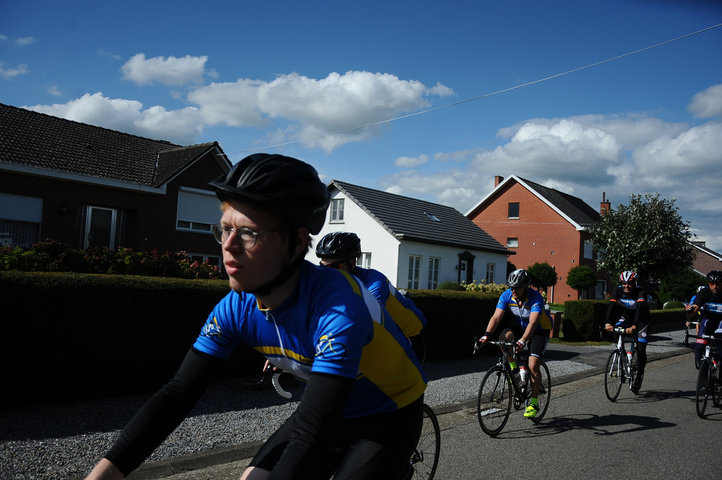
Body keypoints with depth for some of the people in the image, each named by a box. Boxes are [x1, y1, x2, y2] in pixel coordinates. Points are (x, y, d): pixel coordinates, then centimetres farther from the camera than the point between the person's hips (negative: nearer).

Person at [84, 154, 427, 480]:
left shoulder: (338, 309, -35)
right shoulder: (236, 309, -16)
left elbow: (309, 438, -38)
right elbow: (177, 395, -13)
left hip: (390, 416, -5)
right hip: (333, 412, 5)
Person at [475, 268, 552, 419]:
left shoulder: (536, 298, -31)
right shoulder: (506, 296, -19)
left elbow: (533, 323, -41)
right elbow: (496, 317, -25)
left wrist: (522, 341, -56)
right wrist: (486, 335, -41)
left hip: (539, 330, -4)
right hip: (519, 325, 4)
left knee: (533, 365, -17)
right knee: (503, 338, -29)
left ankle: (534, 402, -2)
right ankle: (513, 366, -3)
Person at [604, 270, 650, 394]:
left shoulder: (640, 292, -29)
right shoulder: (618, 290, -20)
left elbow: (640, 309, -41)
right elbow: (611, 306, -30)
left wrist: (634, 326, -55)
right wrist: (608, 323, -46)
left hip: (641, 319, -3)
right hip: (626, 316, 3)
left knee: (641, 350, -11)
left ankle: (639, 374, 10)